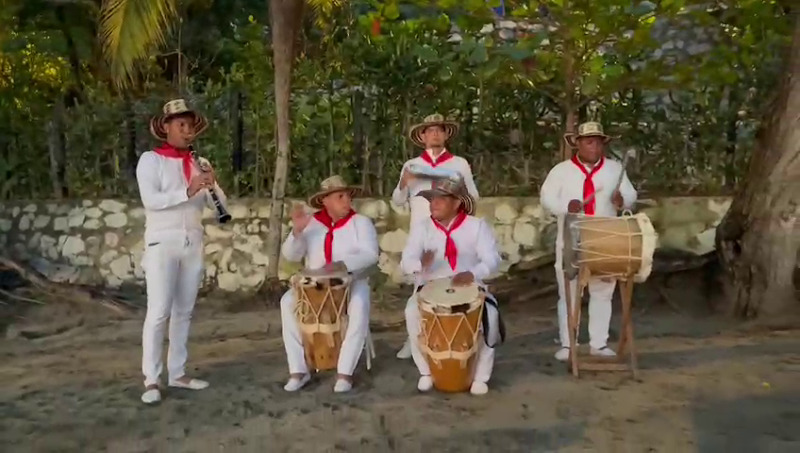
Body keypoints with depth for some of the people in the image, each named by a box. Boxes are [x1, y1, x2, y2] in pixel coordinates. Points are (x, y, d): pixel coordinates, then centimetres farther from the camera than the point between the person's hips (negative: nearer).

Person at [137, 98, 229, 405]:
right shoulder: (151, 159, -1)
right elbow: (150, 199, -15)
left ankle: (177, 373, 16)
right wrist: (187, 192, -25)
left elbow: (217, 204, 9)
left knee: (184, 311, 8)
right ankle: (151, 380, -1)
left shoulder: (196, 162, 13)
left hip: (193, 244, 5)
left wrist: (213, 185, -10)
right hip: (162, 243, -5)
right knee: (159, 312, -8)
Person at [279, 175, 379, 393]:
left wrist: (343, 264, -30)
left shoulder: (361, 222, -2)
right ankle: (298, 369, -18)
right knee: (288, 302, -24)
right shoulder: (311, 223, 4)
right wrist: (297, 230, -20)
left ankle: (345, 371, -25)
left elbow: (371, 254, -15)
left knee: (359, 306, -34)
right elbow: (290, 255, -1)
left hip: (352, 282, -2)